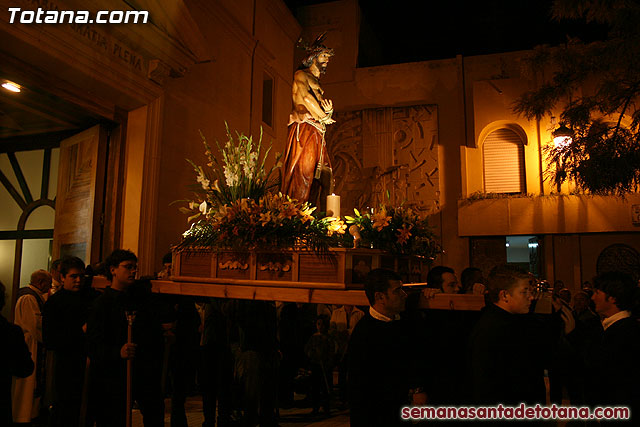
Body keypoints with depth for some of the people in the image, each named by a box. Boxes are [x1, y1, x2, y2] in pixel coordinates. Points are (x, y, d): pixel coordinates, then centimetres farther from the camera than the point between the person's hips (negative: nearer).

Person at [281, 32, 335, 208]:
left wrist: (329, 111, -1)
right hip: (304, 130, -8)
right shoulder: (301, 75, 6)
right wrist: (324, 116, -1)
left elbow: (321, 106, 24)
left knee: (324, 179, -1)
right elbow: (306, 97, -12)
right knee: (303, 176, -16)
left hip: (317, 134, 8)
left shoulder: (317, 83, 30)